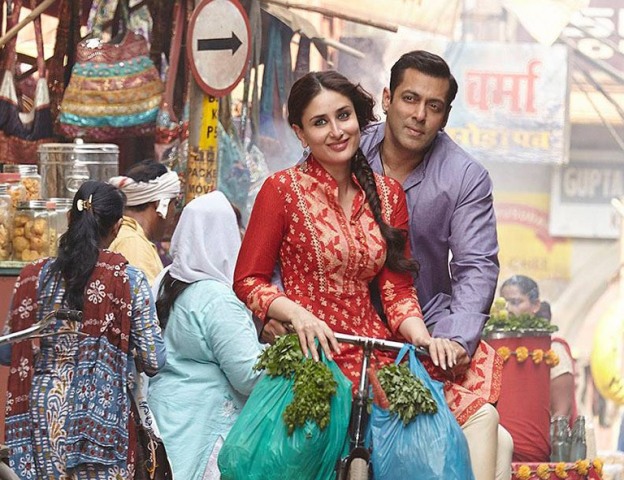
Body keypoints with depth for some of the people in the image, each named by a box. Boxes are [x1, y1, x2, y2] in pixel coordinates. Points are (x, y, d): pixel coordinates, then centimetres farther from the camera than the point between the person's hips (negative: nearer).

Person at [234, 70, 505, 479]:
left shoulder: (387, 194, 14)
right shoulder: (284, 190, 0)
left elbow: (397, 289, 13)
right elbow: (248, 282, 1)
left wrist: (422, 337, -6)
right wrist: (298, 315, -17)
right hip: (314, 353, -4)